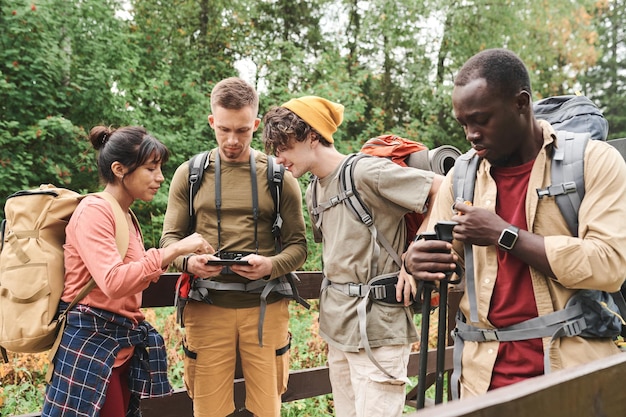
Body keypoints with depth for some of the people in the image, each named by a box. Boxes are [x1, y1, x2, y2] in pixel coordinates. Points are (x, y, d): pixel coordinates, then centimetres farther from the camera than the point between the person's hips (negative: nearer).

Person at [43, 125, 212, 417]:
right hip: (92, 342, -9)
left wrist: (185, 259, 3)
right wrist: (174, 250, -24)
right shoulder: (94, 210, -13)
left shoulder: (126, 216, 14)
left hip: (123, 343, 9)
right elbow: (114, 282, -26)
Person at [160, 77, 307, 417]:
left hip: (265, 307, 0)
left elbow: (298, 245, 4)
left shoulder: (279, 177, 5)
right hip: (207, 307, 0)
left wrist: (271, 266, -17)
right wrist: (188, 261, -15)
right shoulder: (190, 174, 6)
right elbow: (170, 238, 7)